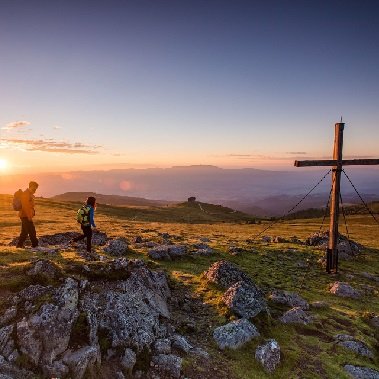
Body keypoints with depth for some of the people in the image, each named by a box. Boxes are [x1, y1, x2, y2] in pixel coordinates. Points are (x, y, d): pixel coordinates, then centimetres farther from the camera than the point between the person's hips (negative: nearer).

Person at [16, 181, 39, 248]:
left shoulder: (30, 194, 17)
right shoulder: (26, 194, -15)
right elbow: (25, 206, -22)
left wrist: (31, 214, 21)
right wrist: (29, 216, -23)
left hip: (26, 216, 10)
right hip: (26, 216, -10)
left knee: (24, 231, 14)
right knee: (32, 231, -5)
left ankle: (20, 245, 19)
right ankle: (35, 244, 1)